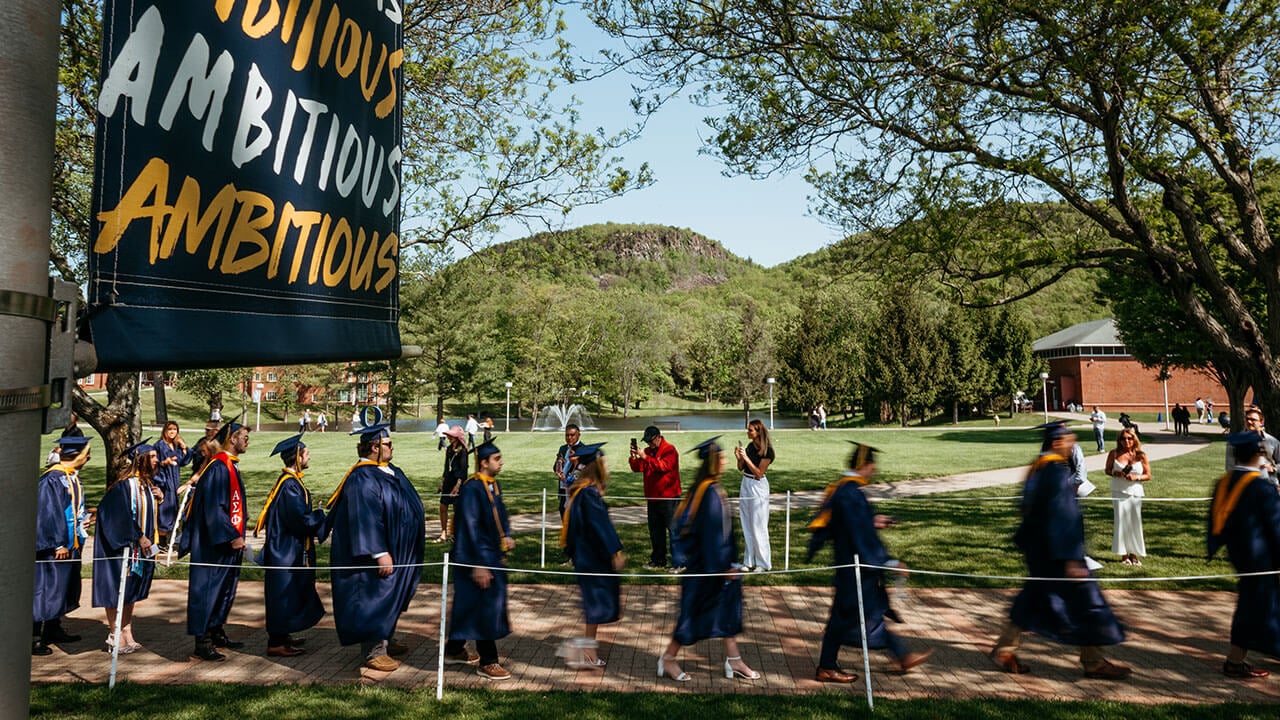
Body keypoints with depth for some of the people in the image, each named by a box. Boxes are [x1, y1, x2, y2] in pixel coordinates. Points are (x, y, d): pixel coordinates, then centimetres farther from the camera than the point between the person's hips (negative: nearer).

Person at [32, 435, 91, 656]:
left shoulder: (73, 477, 9)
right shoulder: (53, 479, -19)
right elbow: (49, 513, -22)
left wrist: (83, 520, 11)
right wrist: (58, 543, -21)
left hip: (70, 544, 10)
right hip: (53, 546, -10)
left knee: (64, 587, 18)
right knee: (46, 589, -2)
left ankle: (54, 629, 30)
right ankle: (34, 636, 7)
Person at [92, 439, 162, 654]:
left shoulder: (149, 485, 8)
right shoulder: (125, 485, -17)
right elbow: (120, 517, -21)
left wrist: (159, 499, -2)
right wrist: (138, 537, -19)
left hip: (142, 546, 8)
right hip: (122, 546, -8)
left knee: (132, 590, 13)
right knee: (117, 590, 1)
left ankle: (127, 632, 20)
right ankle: (114, 636, 10)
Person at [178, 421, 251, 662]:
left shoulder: (231, 466, 12)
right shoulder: (218, 468, -18)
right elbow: (213, 508, -23)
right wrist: (232, 536, -22)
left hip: (228, 541, 10)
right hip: (214, 544, -10)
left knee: (224, 589, 17)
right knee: (209, 588, -3)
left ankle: (217, 633, 28)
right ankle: (203, 643, 4)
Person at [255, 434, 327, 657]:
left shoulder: (290, 481, 10)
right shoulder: (289, 484, -21)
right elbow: (301, 518, -25)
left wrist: (316, 523, 10)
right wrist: (324, 517, -11)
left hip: (289, 548, 10)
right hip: (286, 550, -10)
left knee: (289, 594, 18)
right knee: (284, 594, -1)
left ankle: (281, 636, 29)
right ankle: (276, 643, 8)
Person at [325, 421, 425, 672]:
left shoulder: (390, 472, 8)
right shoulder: (362, 479, -22)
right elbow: (365, 518, -26)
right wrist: (380, 553, -27)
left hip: (397, 552, 10)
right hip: (376, 556, -10)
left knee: (390, 598, 20)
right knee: (374, 599, 0)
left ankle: (386, 639, 34)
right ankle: (374, 652, 10)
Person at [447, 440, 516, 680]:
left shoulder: (494, 485, 7)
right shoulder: (472, 489, -21)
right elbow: (471, 528, -23)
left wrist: (506, 535, -1)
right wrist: (478, 564, -24)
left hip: (493, 555, 9)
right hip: (477, 557, -9)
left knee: (469, 605, 19)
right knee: (486, 605, -3)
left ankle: (454, 650, 33)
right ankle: (487, 662, 8)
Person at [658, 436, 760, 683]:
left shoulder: (704, 488, 7)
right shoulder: (711, 492, -22)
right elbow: (714, 531, -23)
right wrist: (724, 565, -19)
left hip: (709, 562, 10)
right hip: (708, 565, -10)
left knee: (728, 607, 13)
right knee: (696, 611, 2)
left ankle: (733, 661, 22)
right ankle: (668, 659, 15)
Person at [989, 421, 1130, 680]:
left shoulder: (1037, 467, 8)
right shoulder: (1057, 472, -21)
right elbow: (1062, 518, -25)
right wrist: (1070, 559, -24)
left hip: (1037, 548, 9)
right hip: (1056, 551, -9)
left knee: (1035, 598, 16)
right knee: (1085, 600, 4)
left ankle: (1005, 649, 18)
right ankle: (1093, 663, 16)